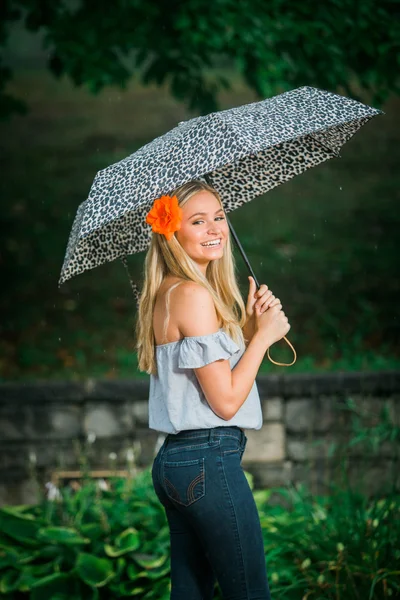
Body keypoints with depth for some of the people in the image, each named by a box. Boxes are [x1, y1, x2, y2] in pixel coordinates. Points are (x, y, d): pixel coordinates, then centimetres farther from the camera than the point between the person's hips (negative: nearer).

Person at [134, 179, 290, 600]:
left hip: (173, 461, 10)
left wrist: (247, 326, 5)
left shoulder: (166, 293, 14)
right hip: (210, 461, -10)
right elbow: (226, 400, -16)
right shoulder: (194, 294, -15)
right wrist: (264, 335, -5)